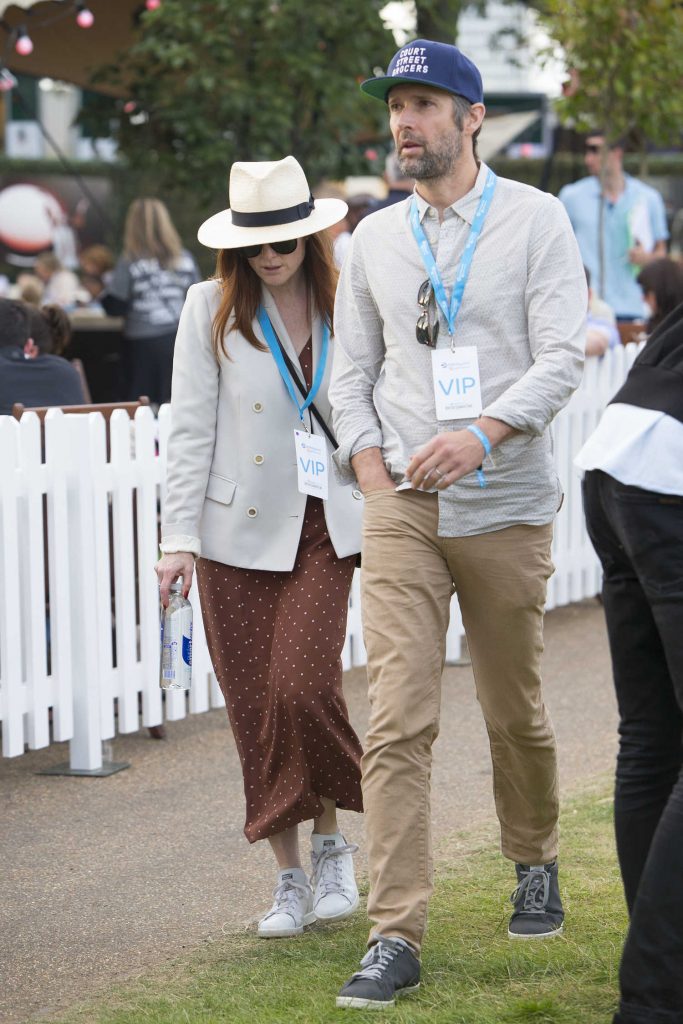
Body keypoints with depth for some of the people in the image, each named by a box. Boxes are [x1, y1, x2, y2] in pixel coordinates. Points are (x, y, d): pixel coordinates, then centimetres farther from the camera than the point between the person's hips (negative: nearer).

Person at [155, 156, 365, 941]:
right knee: (255, 710, 2)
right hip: (238, 532, 0)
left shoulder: (345, 307, 3)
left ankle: (332, 842, 9)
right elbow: (190, 426, -2)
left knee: (303, 687, -15)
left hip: (322, 529, 0)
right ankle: (290, 878, 15)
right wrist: (178, 537, -7)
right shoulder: (213, 308, -1)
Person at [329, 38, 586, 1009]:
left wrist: (483, 434, -25)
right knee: (398, 720, -9)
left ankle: (536, 865, 37)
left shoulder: (535, 220, -1)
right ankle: (395, 938, -10)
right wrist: (371, 466, -1)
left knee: (516, 712, 10)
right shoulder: (374, 238, 11)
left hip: (505, 508, -2)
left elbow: (562, 355, -10)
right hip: (401, 507, 2)